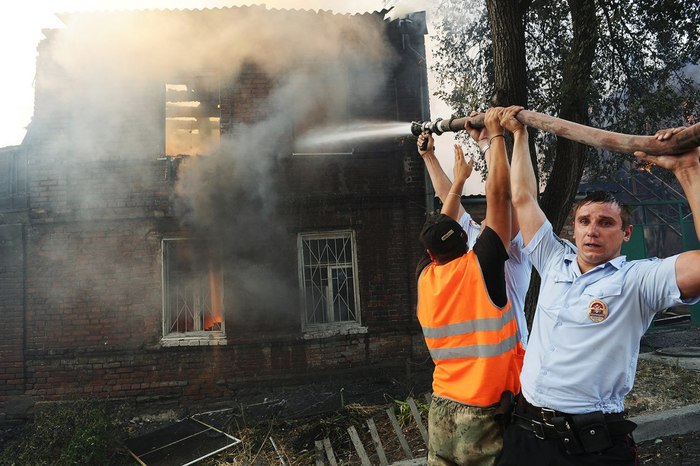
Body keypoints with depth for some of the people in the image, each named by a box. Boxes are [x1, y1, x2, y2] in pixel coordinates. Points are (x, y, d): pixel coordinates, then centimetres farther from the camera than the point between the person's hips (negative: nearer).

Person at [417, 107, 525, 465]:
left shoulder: (425, 279, -1)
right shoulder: (479, 266, -14)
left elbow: (441, 228, 17)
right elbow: (499, 194, -12)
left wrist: (459, 179, 26)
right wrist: (496, 134, -2)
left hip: (442, 409, 5)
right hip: (485, 415, -5)